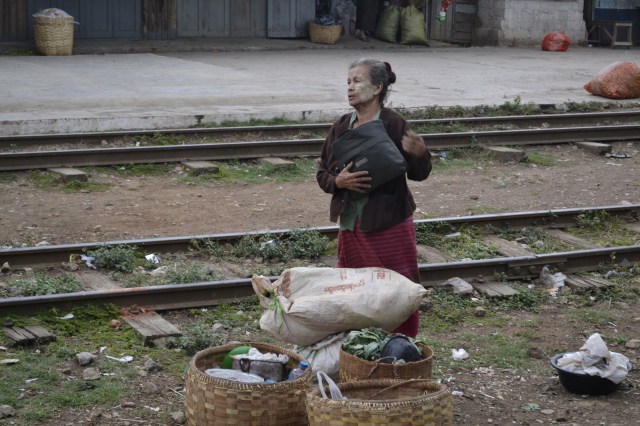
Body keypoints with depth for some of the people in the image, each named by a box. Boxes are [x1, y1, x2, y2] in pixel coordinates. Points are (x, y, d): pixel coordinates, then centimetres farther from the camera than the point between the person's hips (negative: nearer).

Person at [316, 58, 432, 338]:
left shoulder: (394, 125, -9)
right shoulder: (341, 128, 6)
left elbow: (418, 175, -4)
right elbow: (322, 174, 11)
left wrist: (420, 155, -25)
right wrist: (338, 181, -11)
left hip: (390, 225, -5)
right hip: (351, 227, 5)